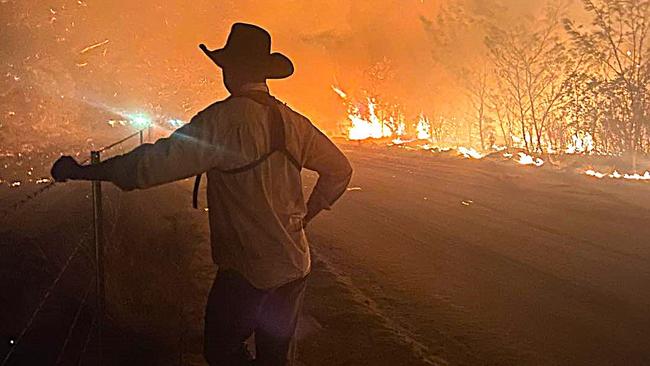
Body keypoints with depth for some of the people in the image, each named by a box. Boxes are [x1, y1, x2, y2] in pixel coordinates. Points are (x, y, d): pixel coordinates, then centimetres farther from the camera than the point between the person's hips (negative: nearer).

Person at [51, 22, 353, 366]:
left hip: (247, 271, -6)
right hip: (294, 266, 7)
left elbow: (157, 162, -21)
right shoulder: (293, 121, 2)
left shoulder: (223, 118, -17)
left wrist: (82, 171, -10)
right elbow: (339, 170, 11)